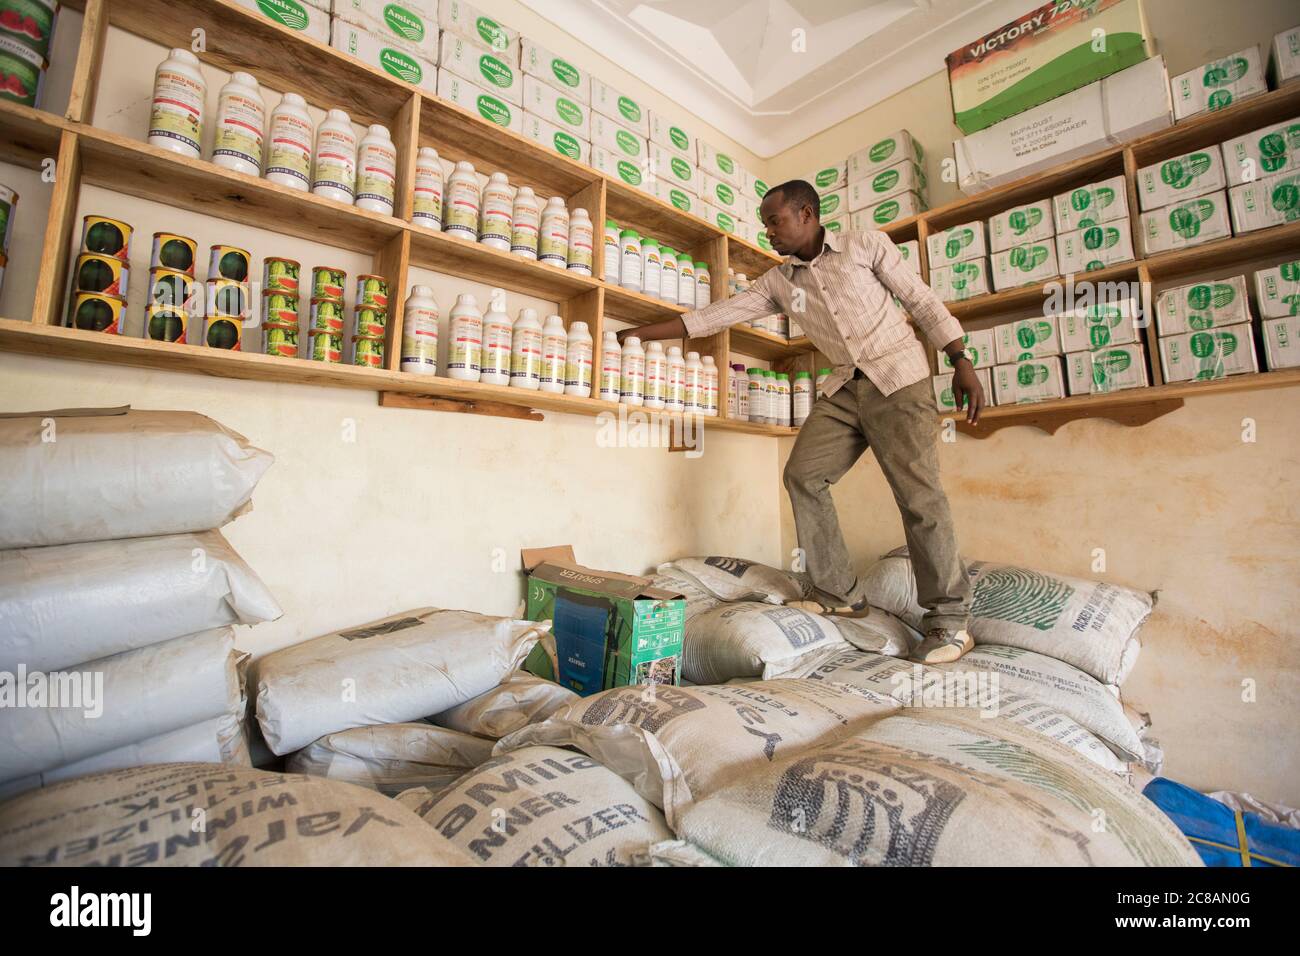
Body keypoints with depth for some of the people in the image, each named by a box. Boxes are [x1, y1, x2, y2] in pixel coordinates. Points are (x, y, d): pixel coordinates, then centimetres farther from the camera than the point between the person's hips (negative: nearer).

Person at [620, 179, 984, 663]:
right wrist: (638, 334, 3)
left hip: (900, 378, -5)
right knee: (803, 475, -8)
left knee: (919, 494, -13)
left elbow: (924, 302, 1)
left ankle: (950, 620, -2)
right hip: (845, 387, 5)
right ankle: (837, 594, 2)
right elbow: (717, 314, 6)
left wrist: (961, 363, -7)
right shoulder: (778, 281, 9)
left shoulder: (867, 245, -1)